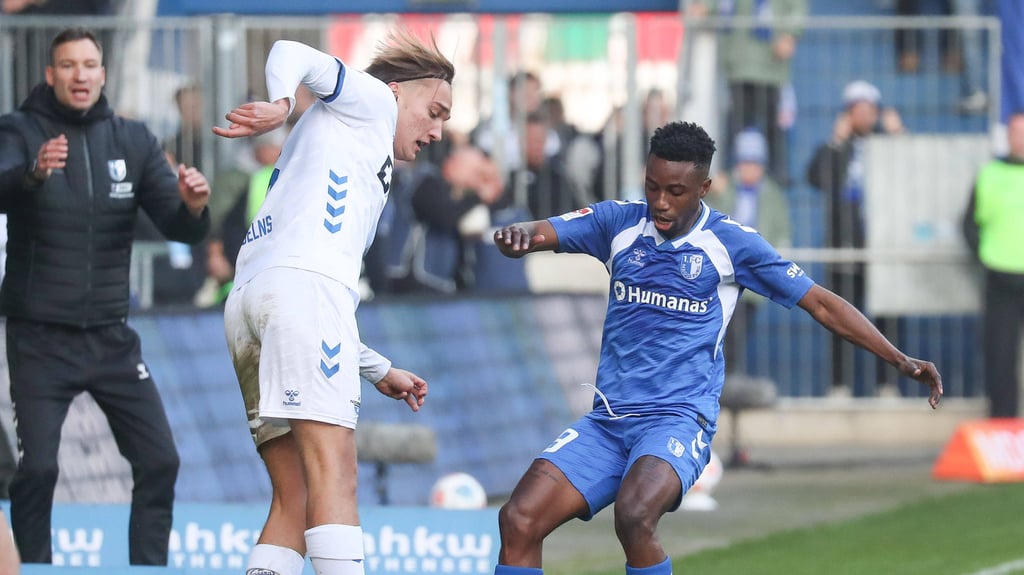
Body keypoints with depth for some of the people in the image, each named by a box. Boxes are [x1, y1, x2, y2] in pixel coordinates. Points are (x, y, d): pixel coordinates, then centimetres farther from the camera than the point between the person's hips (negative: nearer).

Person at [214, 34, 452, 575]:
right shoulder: (372, 101, 18)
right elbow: (290, 54, 1)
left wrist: (380, 371, 42)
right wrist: (280, 106, -17)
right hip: (303, 284, -8)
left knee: (294, 500, 4)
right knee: (333, 471, -19)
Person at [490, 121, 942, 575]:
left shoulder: (732, 243, 1)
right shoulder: (620, 222, 7)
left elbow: (822, 306, 6)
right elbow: (535, 235, -2)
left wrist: (901, 360, -2)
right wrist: (515, 235, -27)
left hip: (678, 419, -4)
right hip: (606, 420, 4)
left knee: (633, 516, -35)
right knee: (519, 521, -17)